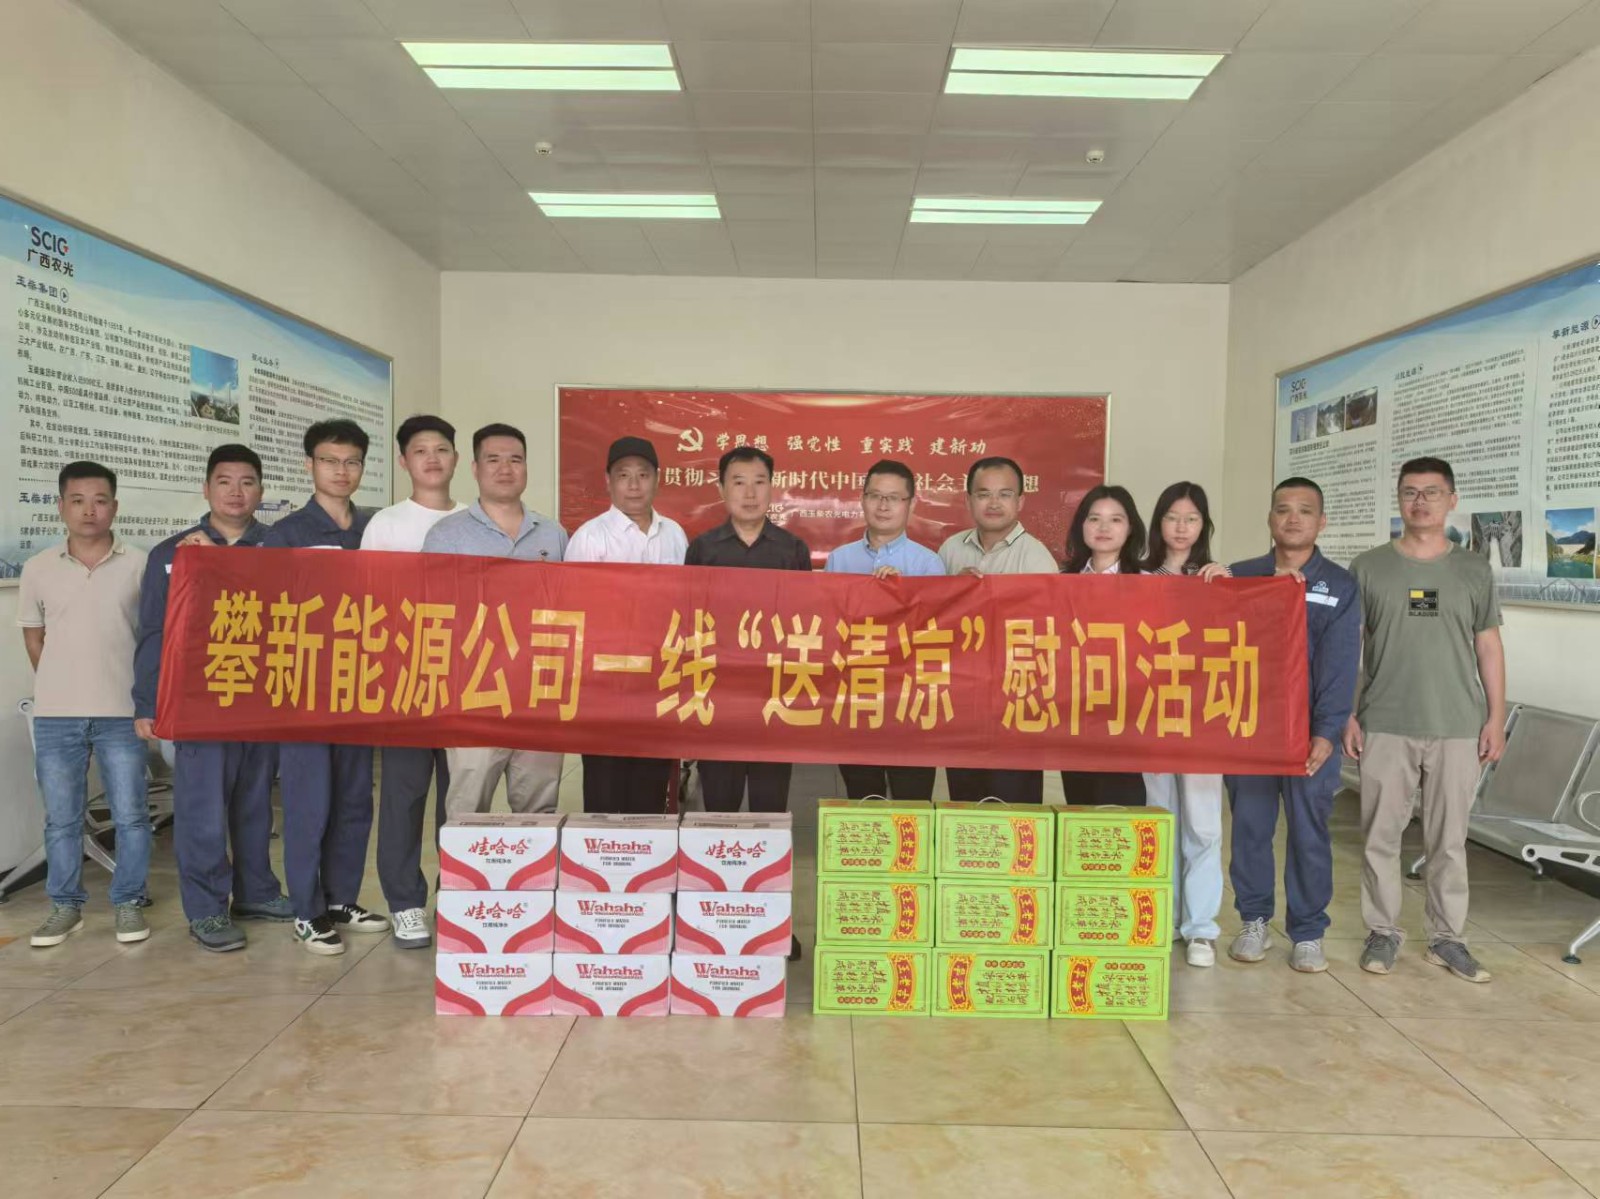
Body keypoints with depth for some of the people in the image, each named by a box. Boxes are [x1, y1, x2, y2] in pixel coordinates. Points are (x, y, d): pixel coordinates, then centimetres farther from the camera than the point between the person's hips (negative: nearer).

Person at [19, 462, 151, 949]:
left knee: (130, 814, 3)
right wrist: (60, 686, 9)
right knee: (61, 818, 10)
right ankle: (65, 905, 24)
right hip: (56, 715, 2)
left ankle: (128, 903, 17)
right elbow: (33, 638, 13)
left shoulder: (139, 565, -2)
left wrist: (144, 693, 1)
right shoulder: (38, 568, 4)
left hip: (122, 713, -2)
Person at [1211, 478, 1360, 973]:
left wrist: (1327, 732, -15)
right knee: (1249, 827, 8)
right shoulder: (1240, 576, 8)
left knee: (1309, 832, 4)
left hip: (1311, 731, -1)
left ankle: (1308, 933, 17)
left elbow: (1339, 665, -5)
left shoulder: (1340, 586, 3)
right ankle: (1254, 922, 22)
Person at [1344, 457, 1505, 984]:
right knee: (1381, 834, 4)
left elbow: (1489, 647, 8)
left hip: (1458, 727, 1)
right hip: (1384, 726, -1)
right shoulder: (1369, 567, 3)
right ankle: (1383, 932, 16)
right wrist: (1345, 713, -3)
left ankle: (1447, 936, 20)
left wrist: (1496, 717, 2)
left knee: (1449, 838, 8)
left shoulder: (1474, 570, 7)